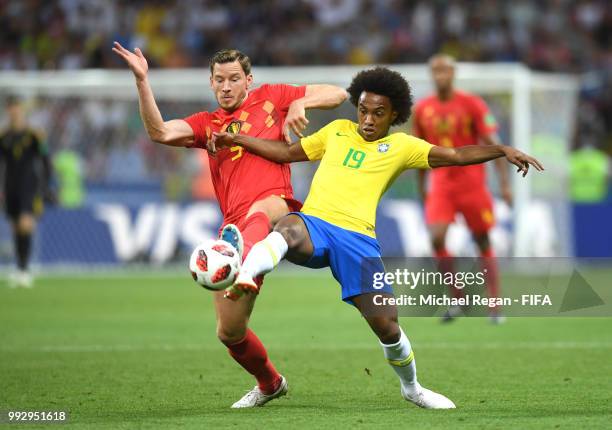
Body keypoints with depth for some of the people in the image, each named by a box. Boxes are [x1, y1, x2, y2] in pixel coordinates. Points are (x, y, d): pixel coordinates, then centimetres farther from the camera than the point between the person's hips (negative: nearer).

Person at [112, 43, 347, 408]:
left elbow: (337, 94, 19)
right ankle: (269, 383, 32)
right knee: (229, 332, 3)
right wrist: (142, 82, -7)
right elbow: (161, 132, 4)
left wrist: (301, 103, -1)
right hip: (236, 225, 5)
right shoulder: (207, 124, 23)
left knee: (259, 211, -45)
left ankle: (244, 261, -79)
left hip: (276, 207, -5)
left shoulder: (271, 97, 18)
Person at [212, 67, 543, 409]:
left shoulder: (402, 146, 14)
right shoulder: (337, 131, 20)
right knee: (289, 228, -39)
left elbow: (458, 156, 6)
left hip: (358, 238, 0)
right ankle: (245, 277, -67)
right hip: (315, 224, 0)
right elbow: (287, 153, 28)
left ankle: (412, 389, 21)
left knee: (386, 325, -7)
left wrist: (502, 150, -7)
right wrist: (237, 139, 21)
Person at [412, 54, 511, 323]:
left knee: (483, 242, 3)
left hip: (472, 183, -2)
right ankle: (457, 299, -2)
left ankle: (495, 306, 9)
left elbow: (493, 144, -6)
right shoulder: (422, 109, 5)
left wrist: (504, 183, -11)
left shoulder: (472, 105, -6)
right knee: (437, 238, -16)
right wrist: (422, 189, 16)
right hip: (441, 184, 2)